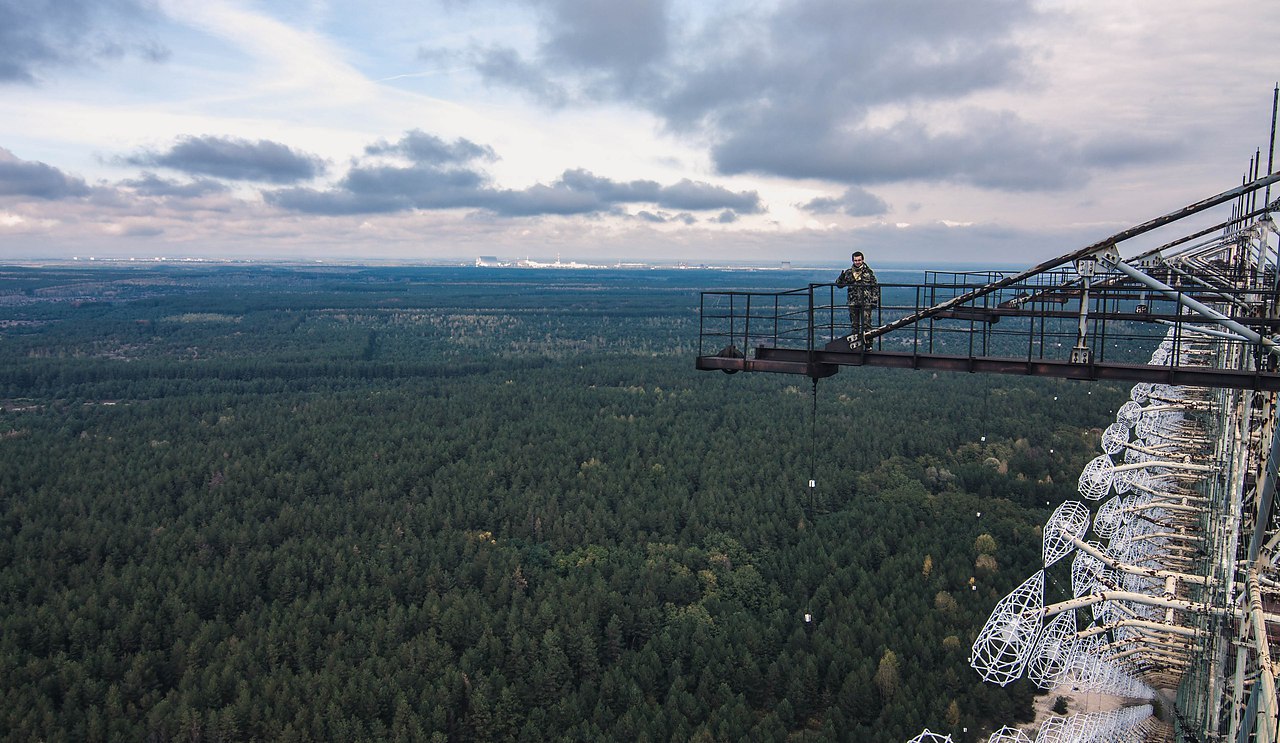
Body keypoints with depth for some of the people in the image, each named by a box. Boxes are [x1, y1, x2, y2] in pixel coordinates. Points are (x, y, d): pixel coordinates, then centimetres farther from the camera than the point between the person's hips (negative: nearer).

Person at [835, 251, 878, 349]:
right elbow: (839, 284, 9)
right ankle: (856, 346, 15)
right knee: (855, 325, 8)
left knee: (866, 324, -8)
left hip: (866, 303, -3)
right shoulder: (848, 272, 8)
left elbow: (875, 287, 7)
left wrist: (875, 300, 1)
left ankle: (868, 345, -5)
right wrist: (841, 277, -11)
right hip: (853, 303, 3)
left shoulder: (869, 272, 4)